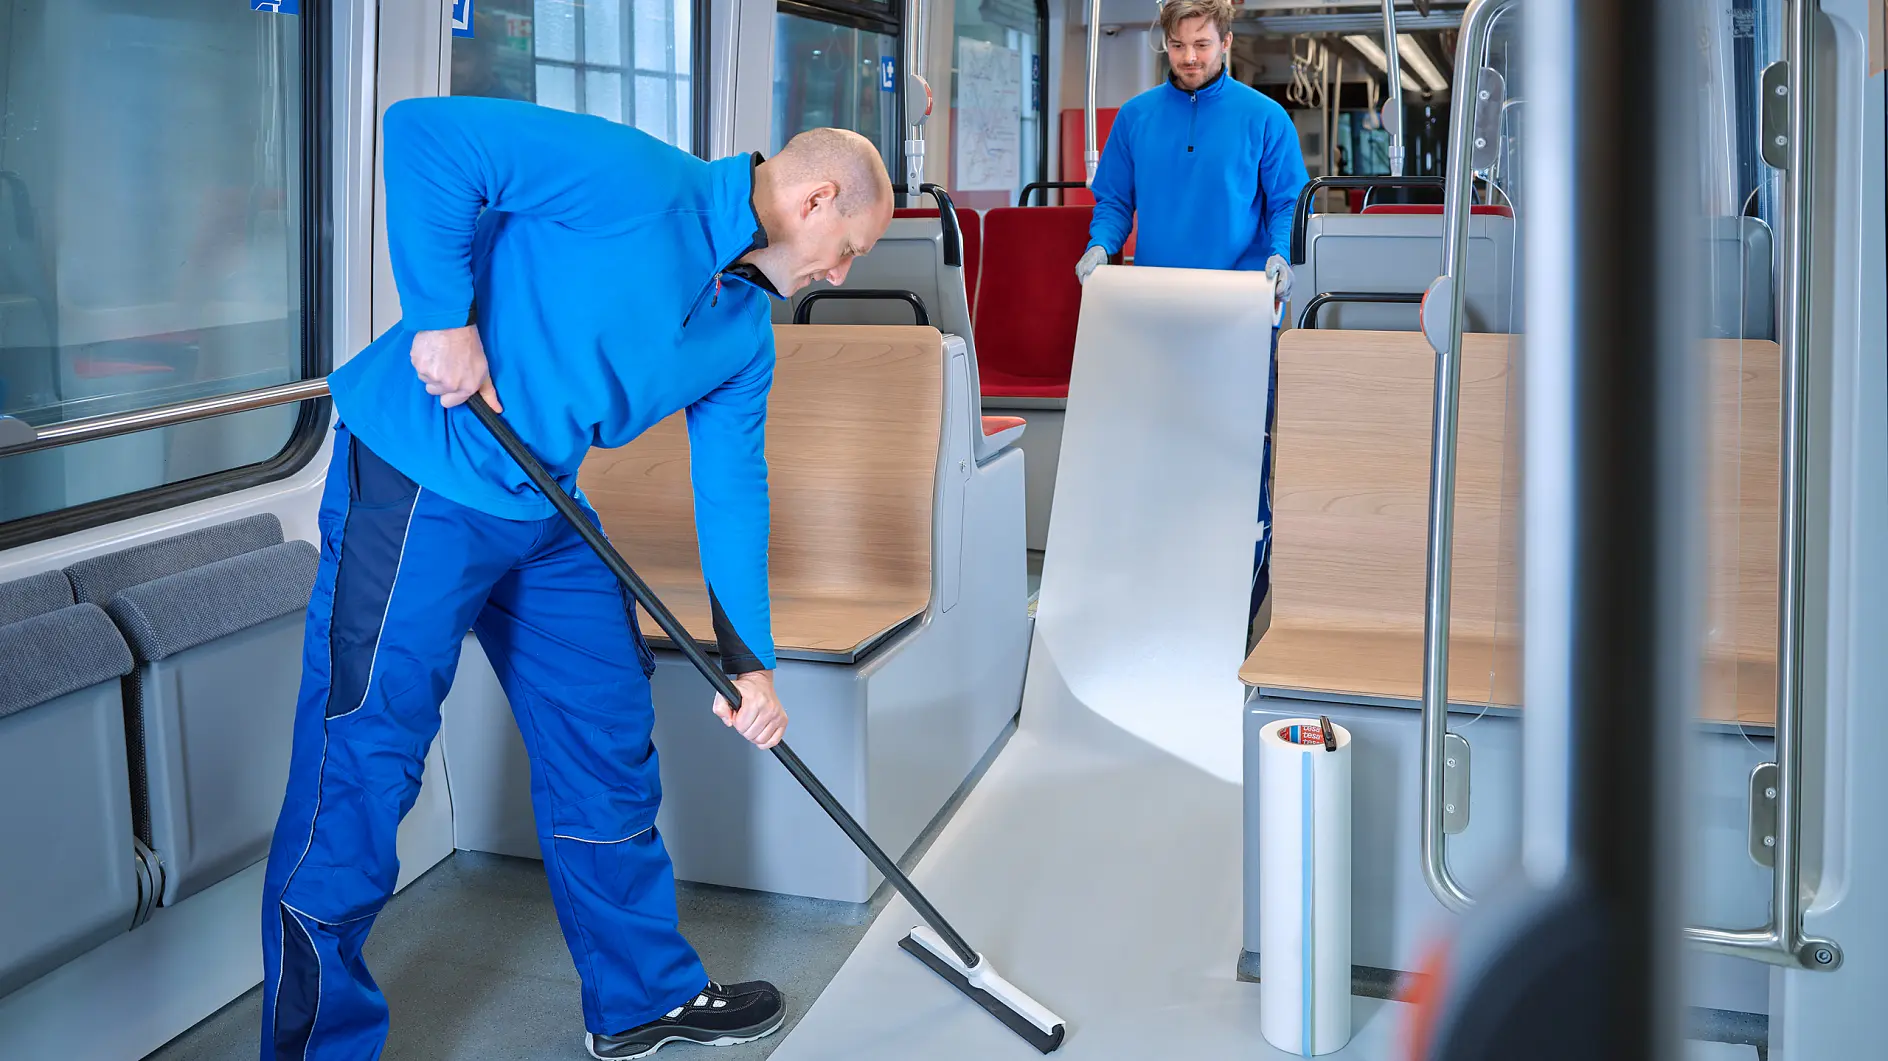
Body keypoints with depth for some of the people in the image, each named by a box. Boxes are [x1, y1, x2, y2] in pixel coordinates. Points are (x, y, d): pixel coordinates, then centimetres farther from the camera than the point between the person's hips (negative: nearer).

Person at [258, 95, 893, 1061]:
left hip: (546, 513, 9)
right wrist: (445, 319, -23)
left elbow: (732, 493, 10)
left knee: (608, 744, 13)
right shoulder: (637, 182, -18)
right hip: (417, 483, -8)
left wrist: (750, 661, 6)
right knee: (359, 768, -4)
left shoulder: (745, 337, 8)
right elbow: (424, 133, -22)